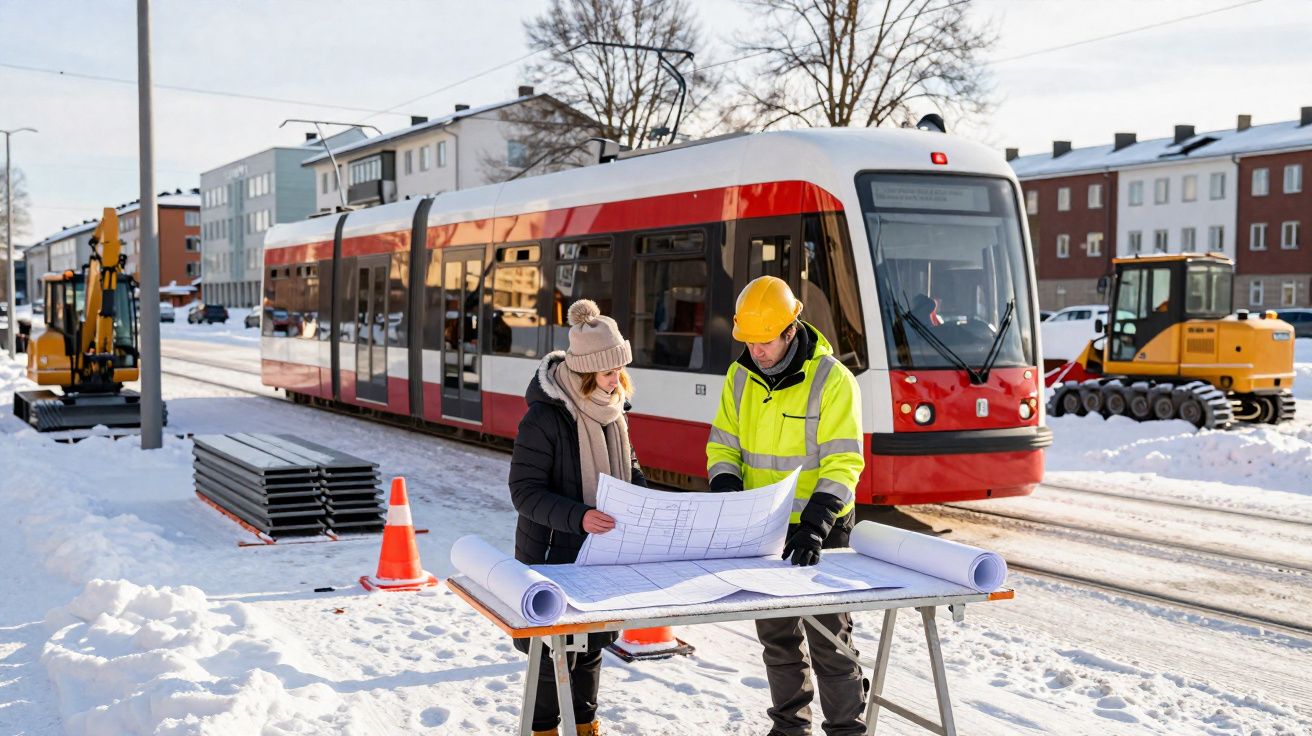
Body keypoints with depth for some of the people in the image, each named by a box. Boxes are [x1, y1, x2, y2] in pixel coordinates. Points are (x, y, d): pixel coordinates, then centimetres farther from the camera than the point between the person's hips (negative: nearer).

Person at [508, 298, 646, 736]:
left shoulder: (612, 410, 3)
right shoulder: (544, 417, -19)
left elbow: (627, 468, 17)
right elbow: (525, 491, -20)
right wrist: (578, 516, -34)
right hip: (553, 552, -6)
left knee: (592, 645, 19)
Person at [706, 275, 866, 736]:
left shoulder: (832, 380, -16)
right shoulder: (741, 377, 1)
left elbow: (842, 464, -19)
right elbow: (723, 445, 6)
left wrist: (814, 525, -29)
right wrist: (728, 497, -12)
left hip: (818, 531, -5)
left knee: (828, 638, -1)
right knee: (776, 635, 16)